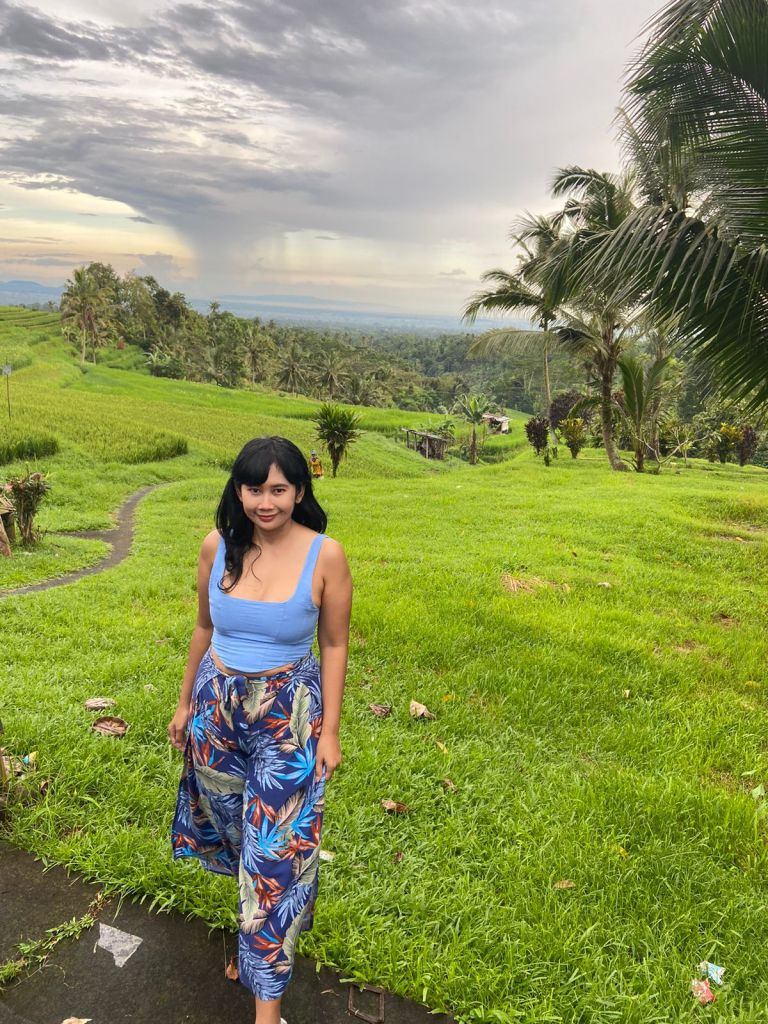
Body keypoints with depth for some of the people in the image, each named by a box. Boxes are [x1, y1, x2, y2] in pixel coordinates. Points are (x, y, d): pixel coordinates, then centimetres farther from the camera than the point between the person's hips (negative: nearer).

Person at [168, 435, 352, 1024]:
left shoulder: (325, 555, -17)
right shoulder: (218, 546, -8)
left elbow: (335, 645, -8)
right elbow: (204, 627, 6)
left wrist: (329, 732, -7)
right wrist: (186, 703, 13)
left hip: (289, 715, -3)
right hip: (217, 706, 4)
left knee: (276, 849, 4)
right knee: (231, 821, 23)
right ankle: (257, 888, 56)